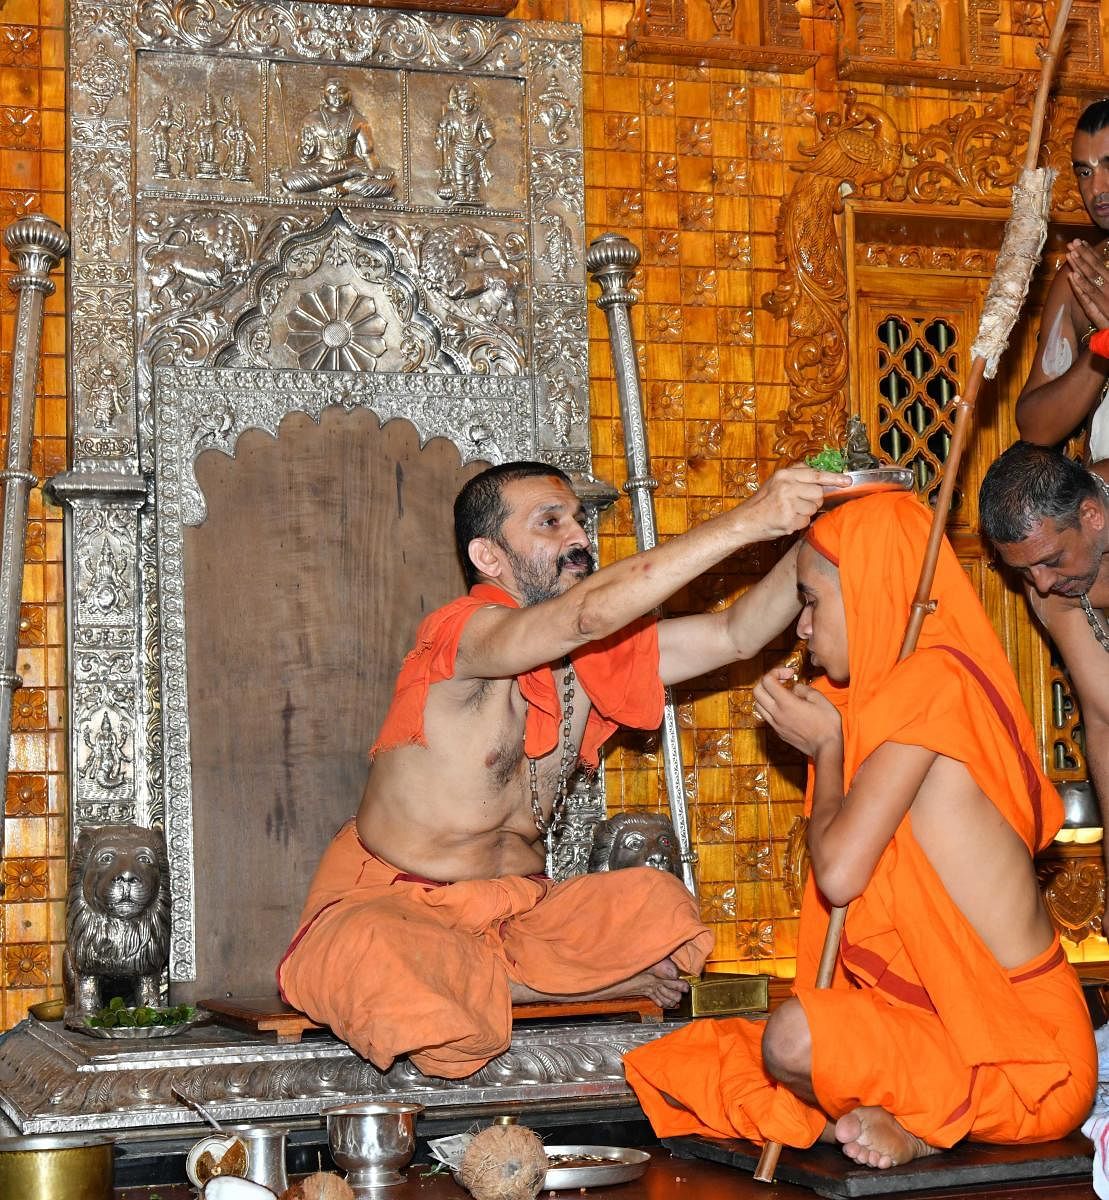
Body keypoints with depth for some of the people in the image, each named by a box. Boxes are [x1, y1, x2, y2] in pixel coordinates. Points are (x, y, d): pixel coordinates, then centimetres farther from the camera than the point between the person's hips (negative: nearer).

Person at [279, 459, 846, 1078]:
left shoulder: (592, 655, 7)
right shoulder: (462, 632, -17)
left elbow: (736, 633, -2)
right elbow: (589, 610, -35)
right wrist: (745, 523, -37)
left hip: (516, 906, 6)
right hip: (392, 904, -6)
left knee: (660, 906, -20)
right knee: (372, 958, -41)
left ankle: (475, 981, -7)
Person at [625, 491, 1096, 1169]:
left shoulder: (931, 680, -17)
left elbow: (838, 871, -22)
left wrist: (826, 746, -5)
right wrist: (829, 735, 9)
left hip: (1021, 1053, -9)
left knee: (792, 1042, -32)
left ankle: (920, 1126, -7)